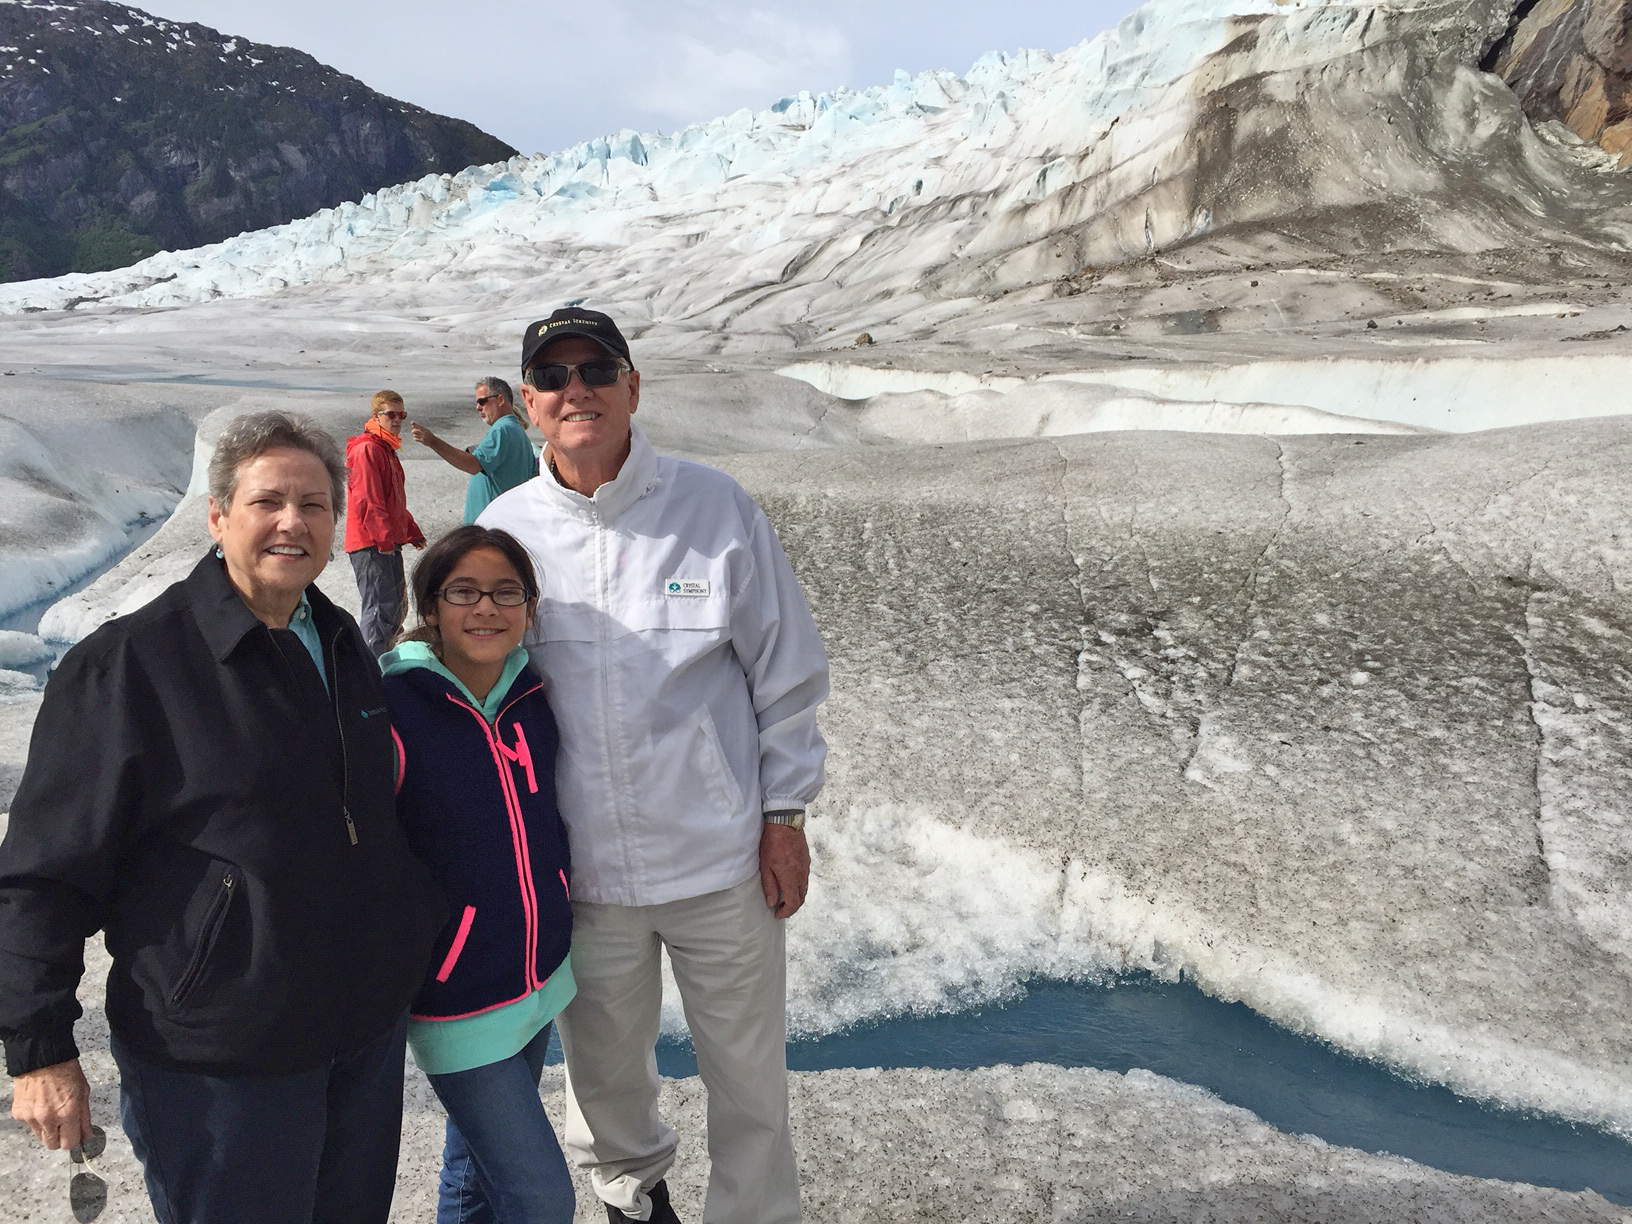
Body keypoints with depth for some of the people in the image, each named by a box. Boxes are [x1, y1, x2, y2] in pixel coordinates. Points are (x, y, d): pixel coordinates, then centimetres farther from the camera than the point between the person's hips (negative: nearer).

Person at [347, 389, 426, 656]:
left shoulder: (386, 449, 21)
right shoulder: (367, 449, -12)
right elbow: (367, 500, -20)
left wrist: (412, 531, 26)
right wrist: (385, 537, -24)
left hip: (388, 542, 11)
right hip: (370, 544, -11)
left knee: (397, 605, 16)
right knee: (382, 606, -13)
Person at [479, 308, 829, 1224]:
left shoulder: (716, 507, -9)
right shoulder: (504, 529, -3)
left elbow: (788, 672, -3)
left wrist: (784, 816, -2)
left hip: (722, 859, -2)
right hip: (579, 867, 3)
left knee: (749, 1079, 12)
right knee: (604, 1068, 23)